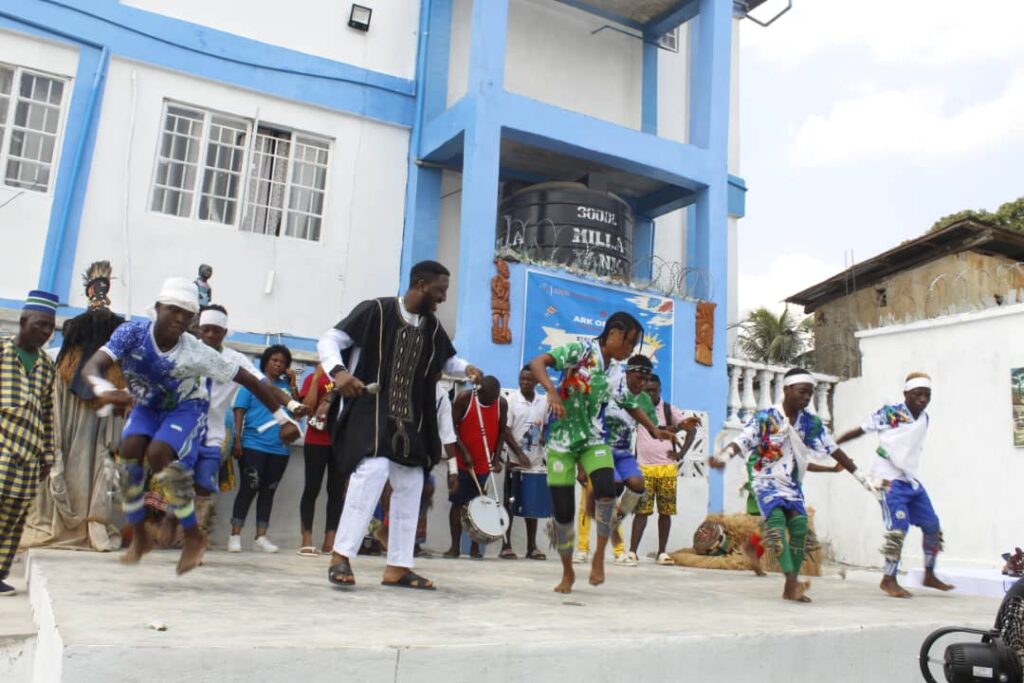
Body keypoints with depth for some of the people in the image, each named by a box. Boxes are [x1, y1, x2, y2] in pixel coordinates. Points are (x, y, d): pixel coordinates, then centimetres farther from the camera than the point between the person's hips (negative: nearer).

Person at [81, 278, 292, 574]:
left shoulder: (196, 352, -30)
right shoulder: (132, 333, -26)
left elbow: (248, 380, -24)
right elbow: (92, 366, -37)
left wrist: (282, 416, -21)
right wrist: (104, 389, -62)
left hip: (187, 407, -3)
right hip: (148, 405, 3)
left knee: (158, 454, -25)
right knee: (130, 450, -21)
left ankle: (193, 536, -9)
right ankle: (139, 536, -1)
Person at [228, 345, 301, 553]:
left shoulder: (286, 386, 13)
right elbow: (239, 411, 0)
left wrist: (293, 386, 0)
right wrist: (237, 440, -9)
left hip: (280, 449, 4)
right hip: (253, 445, -3)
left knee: (268, 492, 7)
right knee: (248, 489, -3)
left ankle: (261, 537, 13)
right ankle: (235, 536, 4)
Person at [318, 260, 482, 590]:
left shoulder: (432, 326, 8)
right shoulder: (376, 311, -10)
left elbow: (448, 359, 24)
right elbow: (329, 340, -9)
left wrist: (466, 369, 0)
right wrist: (338, 371, -29)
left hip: (408, 419, 8)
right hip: (369, 410, -7)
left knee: (410, 483, 7)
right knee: (373, 468, -27)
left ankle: (397, 567, 17)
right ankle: (340, 556, -15)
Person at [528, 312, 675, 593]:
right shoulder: (579, 350, -10)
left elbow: (632, 406, 23)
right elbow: (537, 363, -22)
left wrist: (655, 431, 27)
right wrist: (552, 390, -38)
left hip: (594, 440, 4)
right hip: (561, 440, -3)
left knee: (606, 490, -24)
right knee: (563, 510, -3)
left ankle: (599, 556, -2)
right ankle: (567, 572, 21)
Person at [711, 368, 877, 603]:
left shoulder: (811, 422, 0)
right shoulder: (765, 417, -14)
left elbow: (833, 449, 7)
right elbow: (741, 441, -24)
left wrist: (860, 477, 9)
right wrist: (723, 455, -46)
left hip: (793, 485, 5)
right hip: (767, 481, -5)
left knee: (799, 528, -6)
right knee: (776, 520, -26)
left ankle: (790, 588, 6)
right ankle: (792, 580, -32)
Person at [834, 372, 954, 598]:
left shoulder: (924, 419, 7)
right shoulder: (889, 413, -12)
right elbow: (861, 430, -8)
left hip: (911, 479, 7)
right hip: (889, 478, -7)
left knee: (932, 525, 9)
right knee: (899, 526, -16)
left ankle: (929, 575, 25)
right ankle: (889, 580, -5)